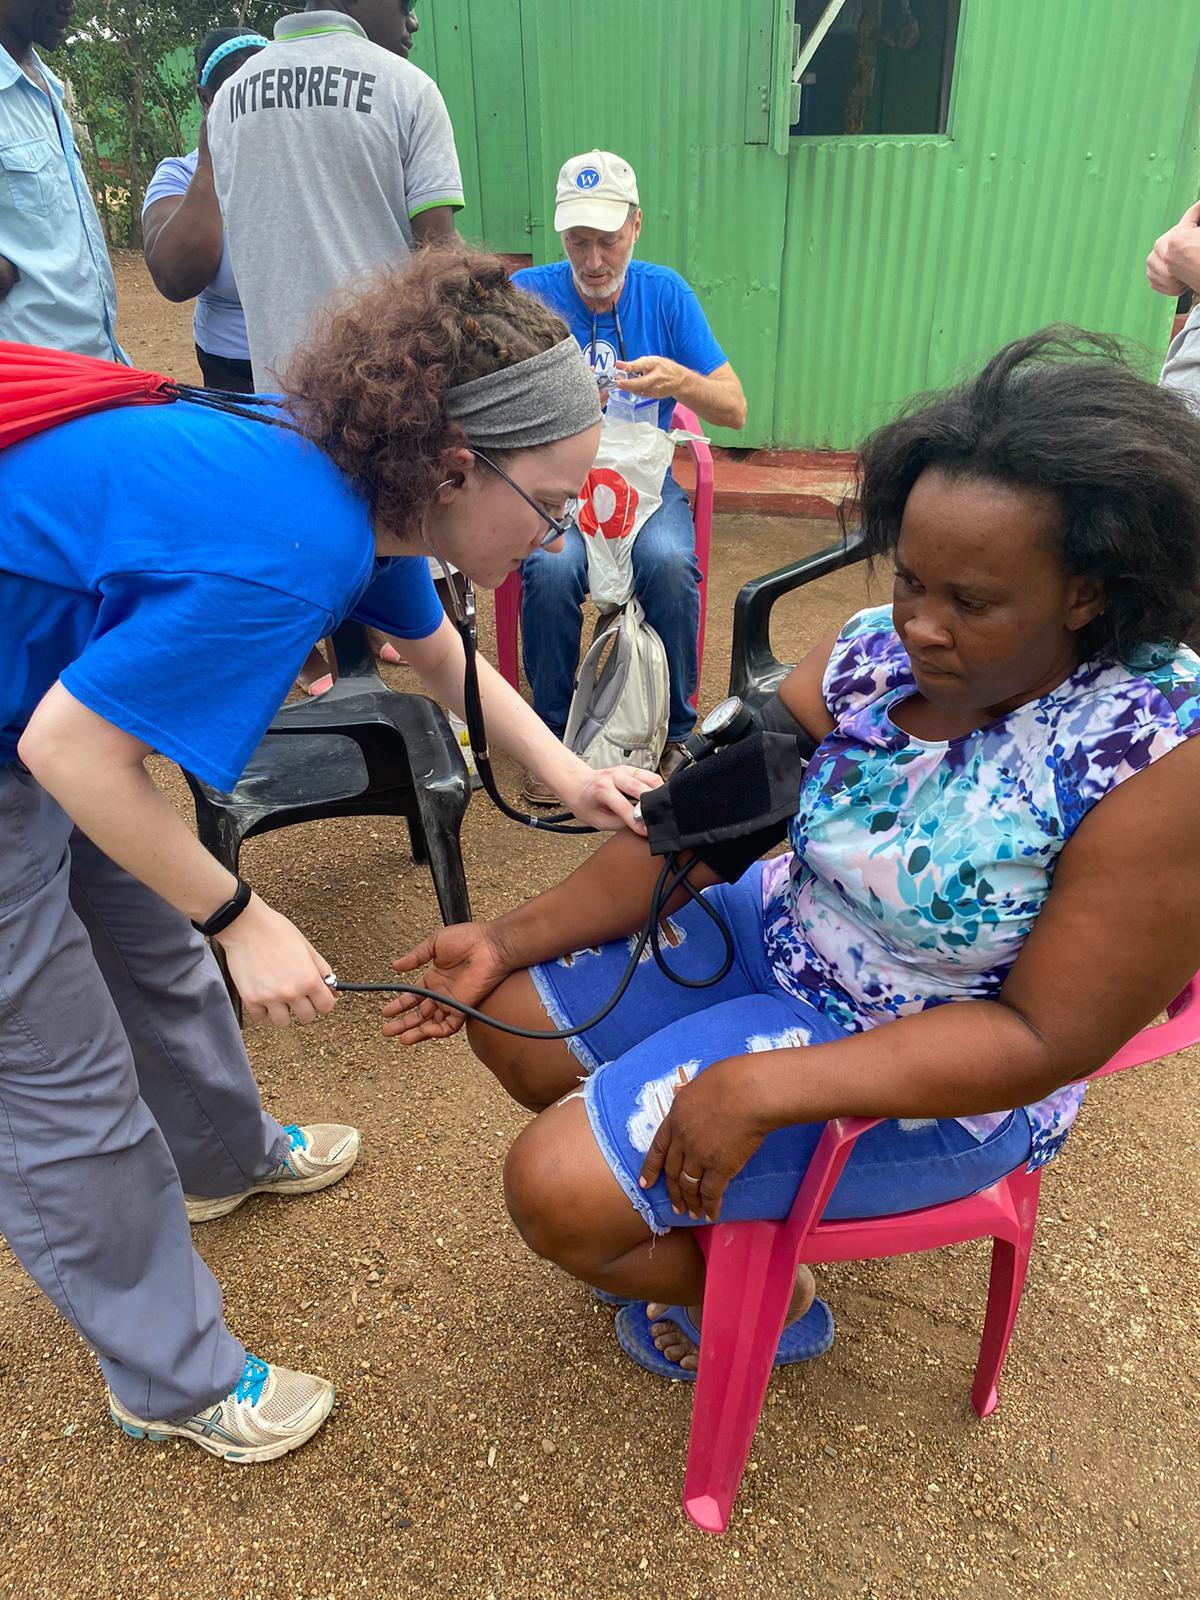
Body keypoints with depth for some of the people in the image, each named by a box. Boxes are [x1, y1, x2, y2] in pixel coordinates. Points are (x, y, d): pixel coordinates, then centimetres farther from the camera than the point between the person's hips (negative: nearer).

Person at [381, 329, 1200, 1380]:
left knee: (558, 1192, -14)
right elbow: (701, 824, -6)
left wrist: (769, 1086, -31)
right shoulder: (876, 650, -10)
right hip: (778, 940, 7)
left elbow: (1049, 1037, -24)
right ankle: (699, 1217, 29)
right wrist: (508, 940, -11)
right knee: (512, 1021, 6)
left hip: (941, 1083, -6)